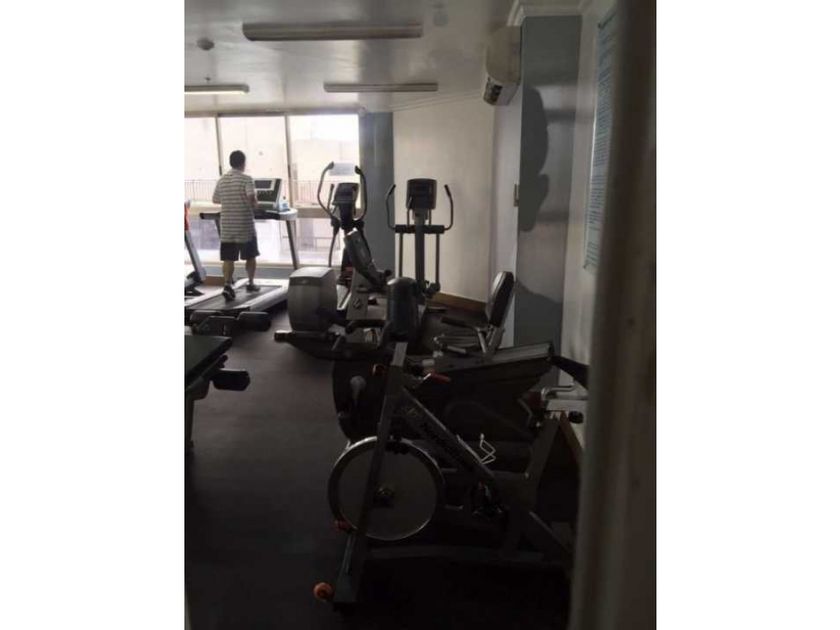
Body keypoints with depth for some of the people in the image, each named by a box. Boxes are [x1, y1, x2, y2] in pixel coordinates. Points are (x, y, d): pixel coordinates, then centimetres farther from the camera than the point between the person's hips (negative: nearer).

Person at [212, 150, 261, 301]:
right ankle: (250, 284, 24)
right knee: (250, 256, 14)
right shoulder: (246, 179, -8)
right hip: (245, 225, -4)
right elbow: (252, 198, -21)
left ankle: (228, 285, -16)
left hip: (227, 226, 4)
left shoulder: (221, 180, 8)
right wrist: (254, 204, 0)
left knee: (228, 258, 2)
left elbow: (215, 200, 16)